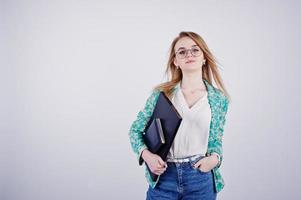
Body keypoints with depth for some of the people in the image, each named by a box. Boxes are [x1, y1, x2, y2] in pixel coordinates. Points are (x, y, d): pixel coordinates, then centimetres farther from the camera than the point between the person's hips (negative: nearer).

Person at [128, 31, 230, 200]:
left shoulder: (219, 98, 1)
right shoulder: (161, 93, -2)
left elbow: (216, 140, 12)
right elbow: (136, 130, 5)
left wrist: (215, 158, -9)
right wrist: (147, 155, -12)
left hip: (201, 179, 1)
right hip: (163, 176, 0)